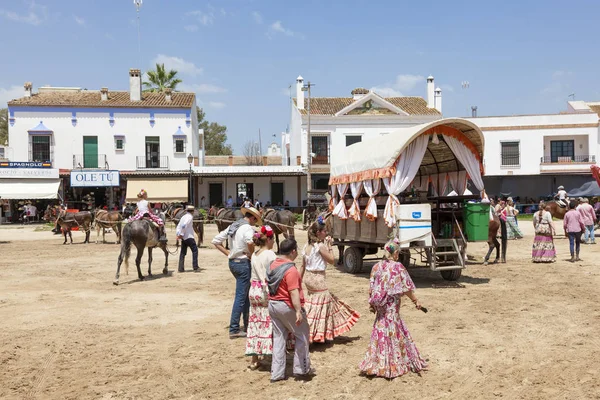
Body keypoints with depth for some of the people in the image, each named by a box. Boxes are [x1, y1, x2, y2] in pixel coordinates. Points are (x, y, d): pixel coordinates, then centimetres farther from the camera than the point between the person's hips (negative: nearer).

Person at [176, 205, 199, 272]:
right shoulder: (190, 217, -8)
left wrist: (178, 234, 3)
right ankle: (195, 266, -6)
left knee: (183, 252, 9)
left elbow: (178, 226, 12)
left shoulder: (183, 217, 18)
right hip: (189, 237, -8)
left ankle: (181, 268, 8)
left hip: (183, 238, 8)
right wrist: (181, 234, -17)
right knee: (195, 250, -2)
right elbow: (184, 225, -21)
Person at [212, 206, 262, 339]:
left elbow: (216, 241, 13)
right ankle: (234, 330, 2)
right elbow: (249, 242, -36)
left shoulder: (232, 226, 12)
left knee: (246, 293, 21)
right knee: (240, 296, -2)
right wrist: (252, 254, -18)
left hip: (232, 262, 9)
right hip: (243, 263, -9)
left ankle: (247, 325, 30)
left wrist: (227, 253, 9)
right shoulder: (248, 227, -14)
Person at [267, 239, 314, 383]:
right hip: (287, 306, -8)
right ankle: (302, 369, 15)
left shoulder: (273, 264, 6)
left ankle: (277, 373, 14)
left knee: (278, 337, 13)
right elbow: (294, 292, -25)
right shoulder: (291, 270, -20)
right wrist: (298, 311, -27)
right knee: (302, 336, 9)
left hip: (272, 305, 8)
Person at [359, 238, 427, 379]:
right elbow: (406, 287, -8)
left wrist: (372, 304, 14)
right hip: (392, 305, -5)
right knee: (393, 332, 4)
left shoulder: (377, 266, 3)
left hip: (380, 306, 5)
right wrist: (415, 300, 5)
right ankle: (391, 365, 10)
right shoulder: (398, 267, -11)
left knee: (380, 331, 13)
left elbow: (371, 287, 5)